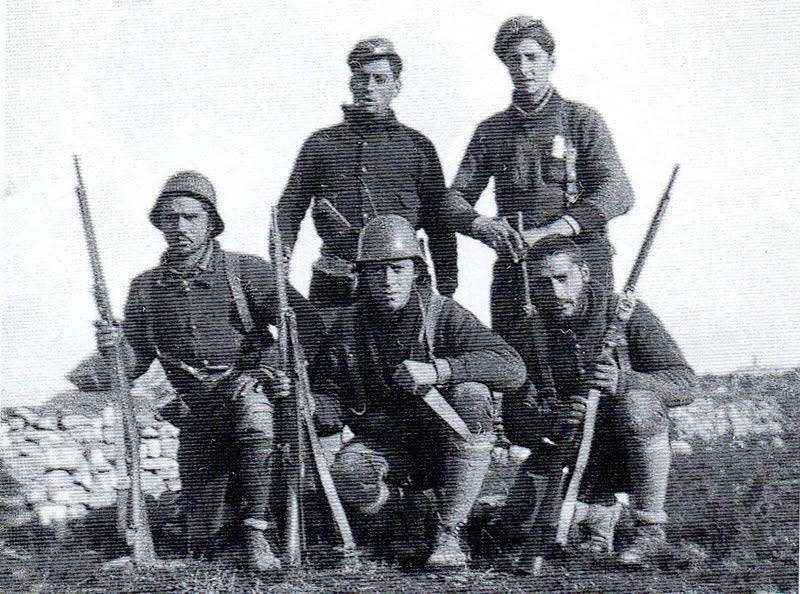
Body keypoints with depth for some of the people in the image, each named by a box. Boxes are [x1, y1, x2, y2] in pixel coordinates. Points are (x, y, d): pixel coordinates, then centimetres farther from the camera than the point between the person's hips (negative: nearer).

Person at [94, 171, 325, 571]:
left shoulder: (246, 271, 0)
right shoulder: (146, 288, 10)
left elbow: (309, 327, -4)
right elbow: (134, 363, 10)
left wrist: (282, 370, -20)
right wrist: (114, 346, -12)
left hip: (250, 385, -3)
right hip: (195, 412, 3)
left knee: (248, 403, -42)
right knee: (201, 543, -5)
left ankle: (255, 534, -29)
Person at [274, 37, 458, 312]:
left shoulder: (416, 145, 10)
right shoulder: (321, 143, 11)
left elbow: (439, 225, 10)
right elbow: (289, 210, 9)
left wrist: (446, 292, 3)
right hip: (333, 284, 1)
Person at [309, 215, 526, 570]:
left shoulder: (442, 314, -8)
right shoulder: (349, 324, 0)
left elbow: (513, 368, -20)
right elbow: (328, 402, 2)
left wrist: (438, 370, -33)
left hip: (440, 445, -1)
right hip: (382, 443, 1)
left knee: (471, 394, -31)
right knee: (346, 475, -33)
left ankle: (448, 533, -22)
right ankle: (405, 516, 5)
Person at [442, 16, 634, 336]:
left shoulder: (582, 120, 5)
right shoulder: (491, 130, 15)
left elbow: (618, 192, -8)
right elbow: (454, 198, 11)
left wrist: (553, 230, -21)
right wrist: (482, 225, -13)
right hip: (512, 271, 3)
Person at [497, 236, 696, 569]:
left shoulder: (625, 314, -8)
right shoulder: (525, 334, -1)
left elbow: (684, 383, -16)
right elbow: (514, 421, -8)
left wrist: (623, 381, -35)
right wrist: (550, 420, -33)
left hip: (627, 454, -2)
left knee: (636, 402, -34)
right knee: (518, 530, -19)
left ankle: (649, 528, -18)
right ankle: (595, 514, 12)